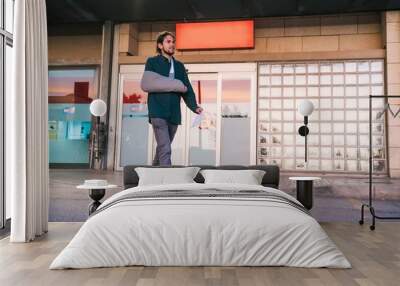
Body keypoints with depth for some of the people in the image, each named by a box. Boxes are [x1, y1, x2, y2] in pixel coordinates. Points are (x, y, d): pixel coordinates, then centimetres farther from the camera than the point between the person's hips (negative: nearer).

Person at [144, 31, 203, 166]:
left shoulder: (179, 66, 18)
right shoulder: (152, 62, 7)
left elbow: (187, 89, 9)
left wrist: (194, 106, -8)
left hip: (174, 114, 4)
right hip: (158, 112, -4)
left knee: (162, 149, 13)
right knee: (165, 150, -14)